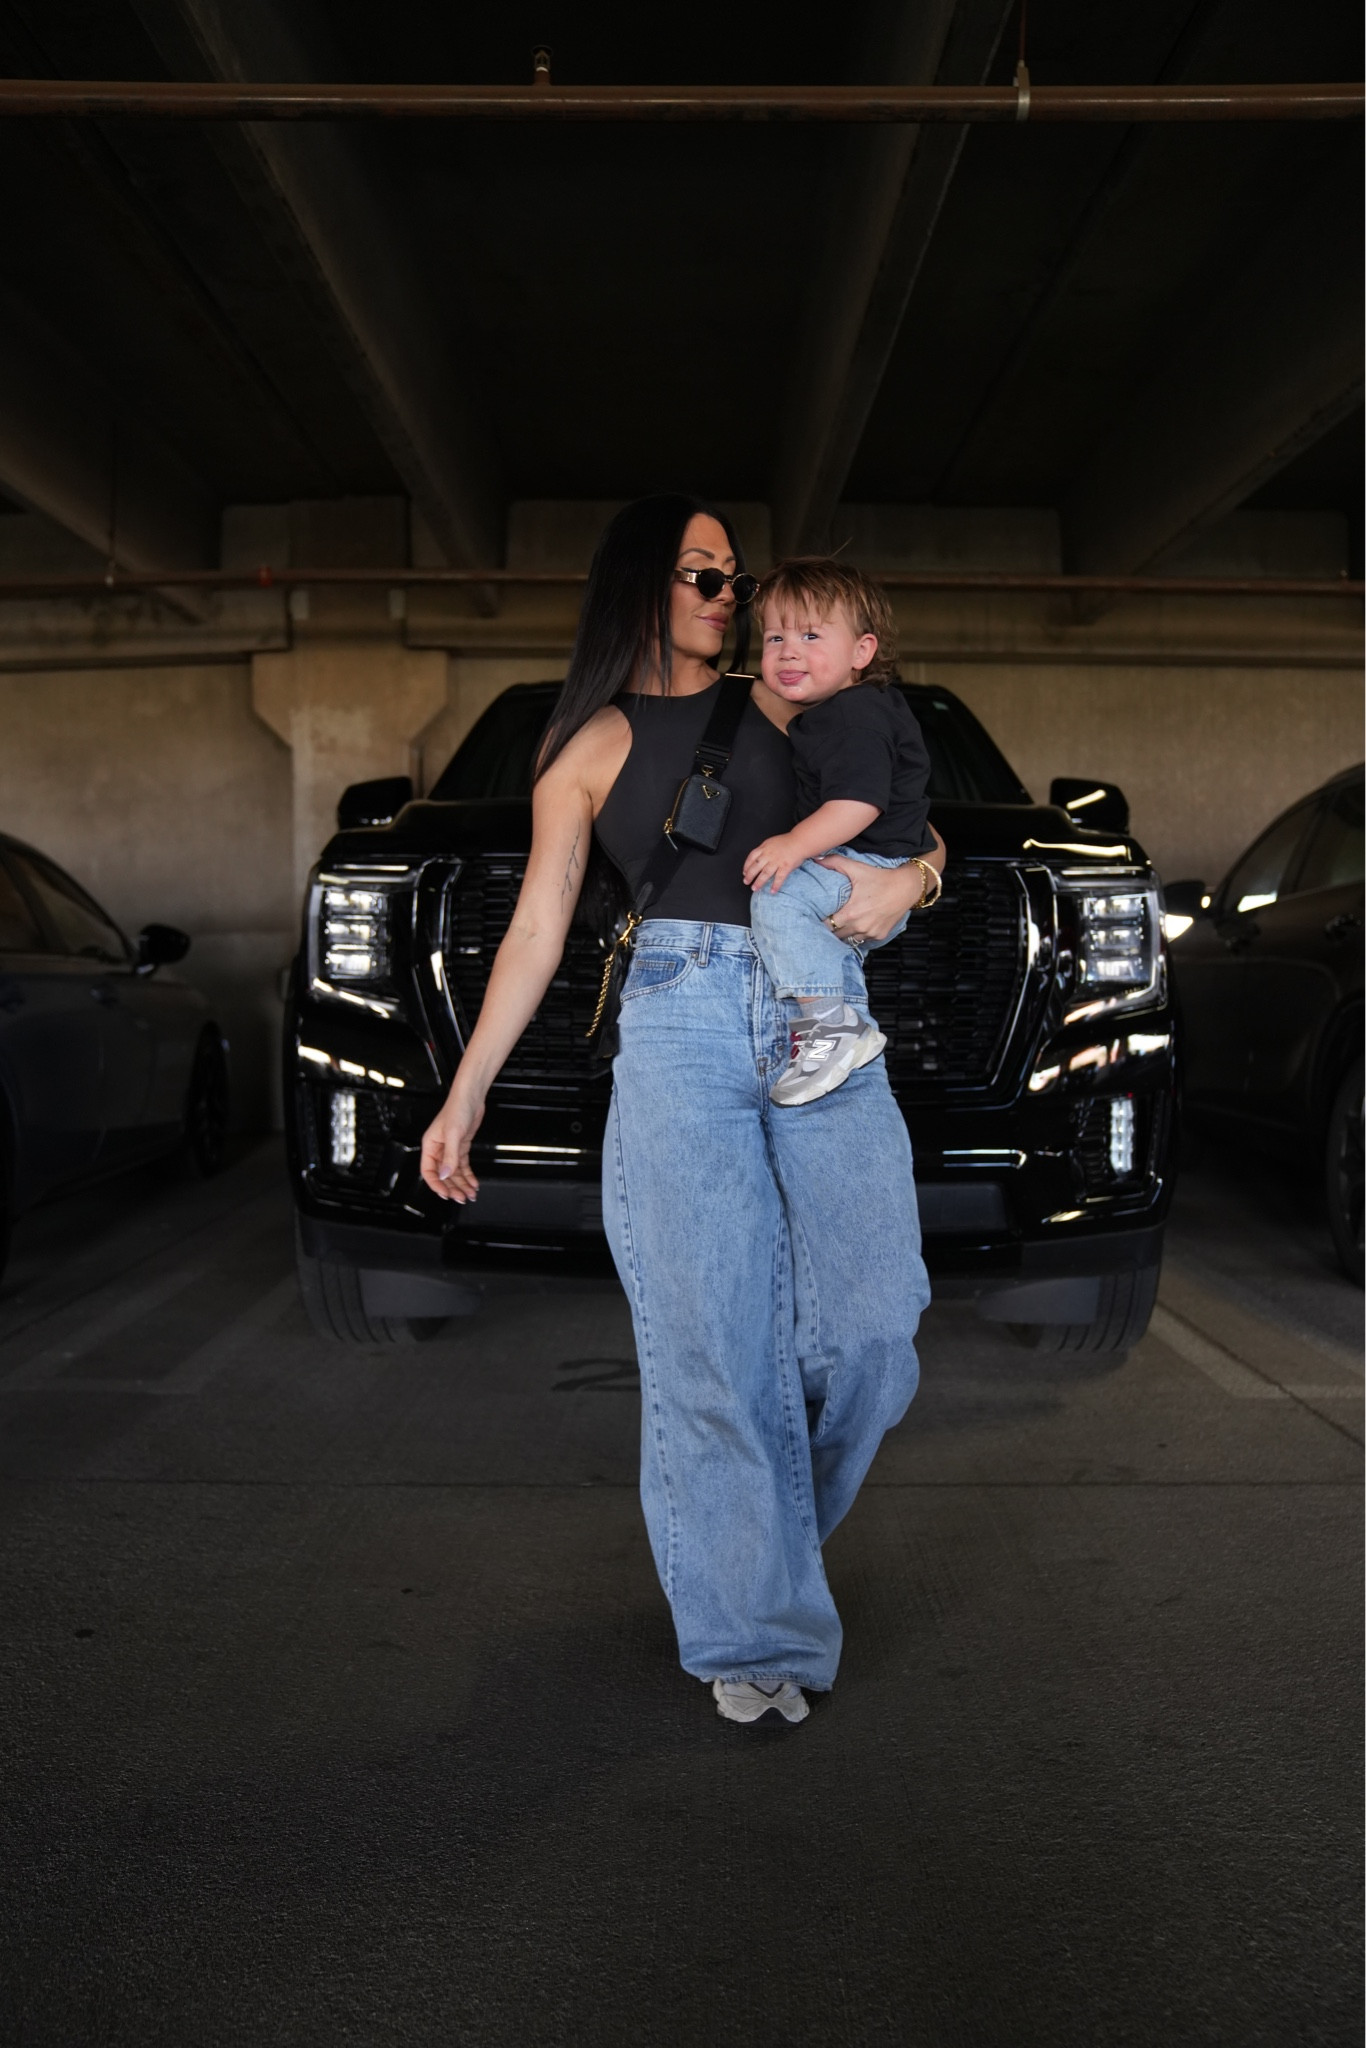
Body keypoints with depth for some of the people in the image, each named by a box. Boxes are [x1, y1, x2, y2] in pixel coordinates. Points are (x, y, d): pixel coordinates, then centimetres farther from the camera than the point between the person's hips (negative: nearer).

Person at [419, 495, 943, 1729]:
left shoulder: (781, 706, 18)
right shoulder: (594, 745, 13)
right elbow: (538, 930, 10)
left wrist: (906, 878, -6)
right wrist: (466, 1092, 5)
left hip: (822, 1018, 2)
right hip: (679, 1033, -2)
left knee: (870, 1324, -2)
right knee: (714, 1344, -3)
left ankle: (768, 1523, 28)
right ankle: (754, 1630, 11)